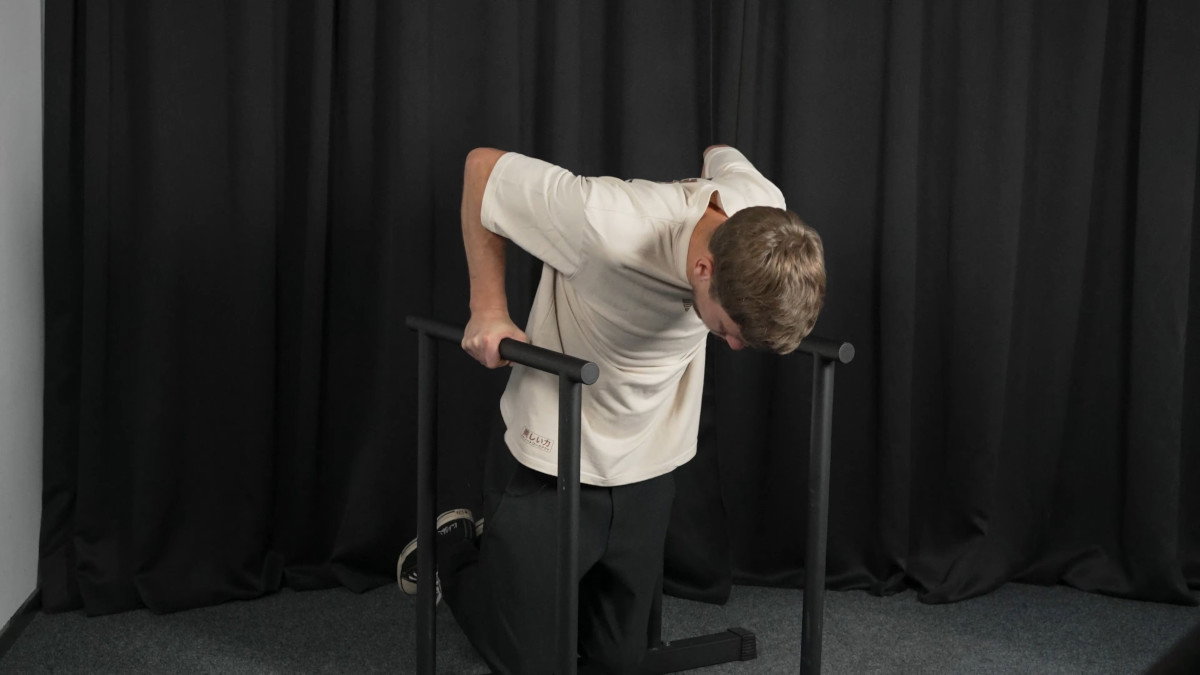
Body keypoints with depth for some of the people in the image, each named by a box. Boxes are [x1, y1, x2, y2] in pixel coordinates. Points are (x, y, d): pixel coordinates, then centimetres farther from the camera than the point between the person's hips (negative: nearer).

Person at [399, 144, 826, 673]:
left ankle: (508, 545, 37)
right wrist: (488, 311, -17)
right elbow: (483, 166, -20)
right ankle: (452, 548, 30)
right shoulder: (609, 226, -35)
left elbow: (721, 156, 5)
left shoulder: (766, 215, -19)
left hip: (649, 467, 5)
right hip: (562, 456, -5)